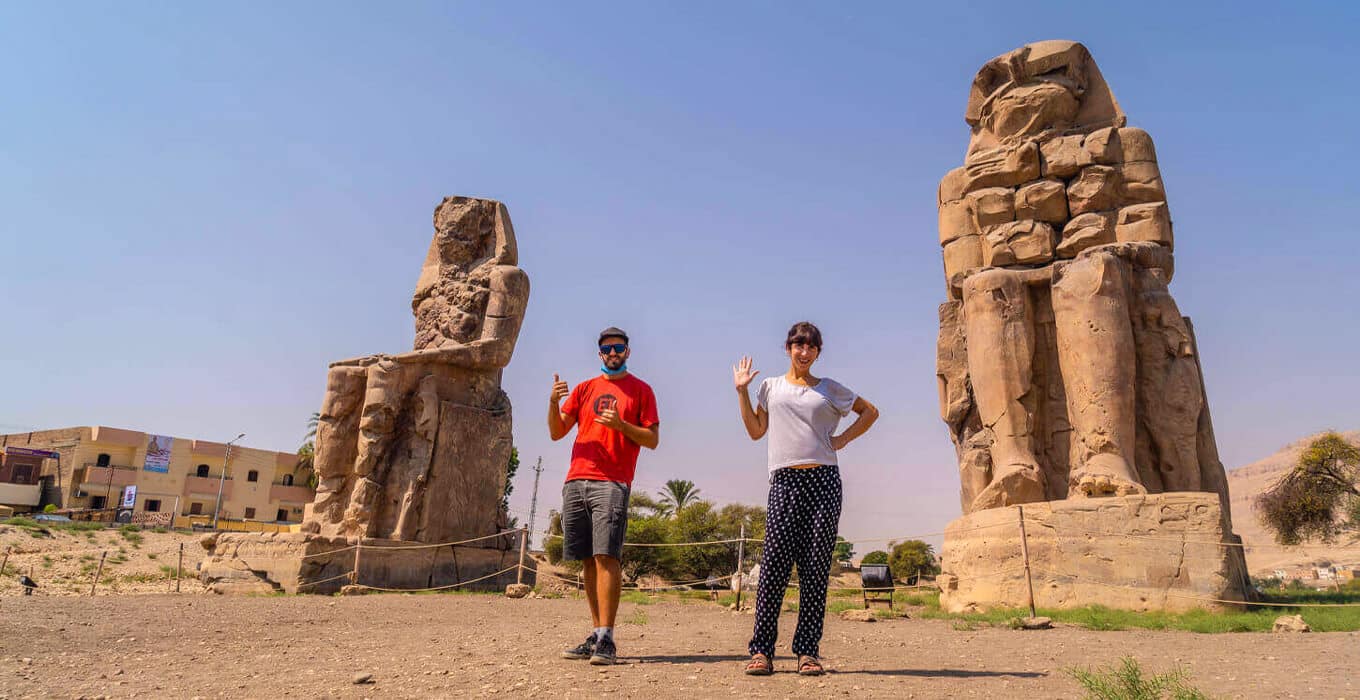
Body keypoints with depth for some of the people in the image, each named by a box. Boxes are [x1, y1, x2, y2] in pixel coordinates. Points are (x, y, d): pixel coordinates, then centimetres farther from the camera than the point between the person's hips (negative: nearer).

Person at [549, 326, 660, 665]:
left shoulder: (641, 390, 8)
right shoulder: (585, 388, 19)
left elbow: (652, 439, 2)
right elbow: (557, 432, 14)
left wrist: (620, 424, -14)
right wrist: (554, 402, -4)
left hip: (612, 483, -5)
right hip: (576, 481, 5)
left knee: (606, 556, -14)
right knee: (587, 560, 6)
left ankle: (606, 639, -12)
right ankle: (597, 634, 13)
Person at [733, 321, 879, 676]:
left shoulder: (829, 388, 15)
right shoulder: (771, 386, 17)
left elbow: (870, 411, 23)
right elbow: (755, 431, 14)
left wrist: (844, 438, 10)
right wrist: (741, 391, 10)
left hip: (824, 480, 1)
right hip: (784, 480, 0)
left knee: (816, 567, -1)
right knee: (775, 563, -8)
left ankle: (808, 650, 5)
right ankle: (761, 650, -4)